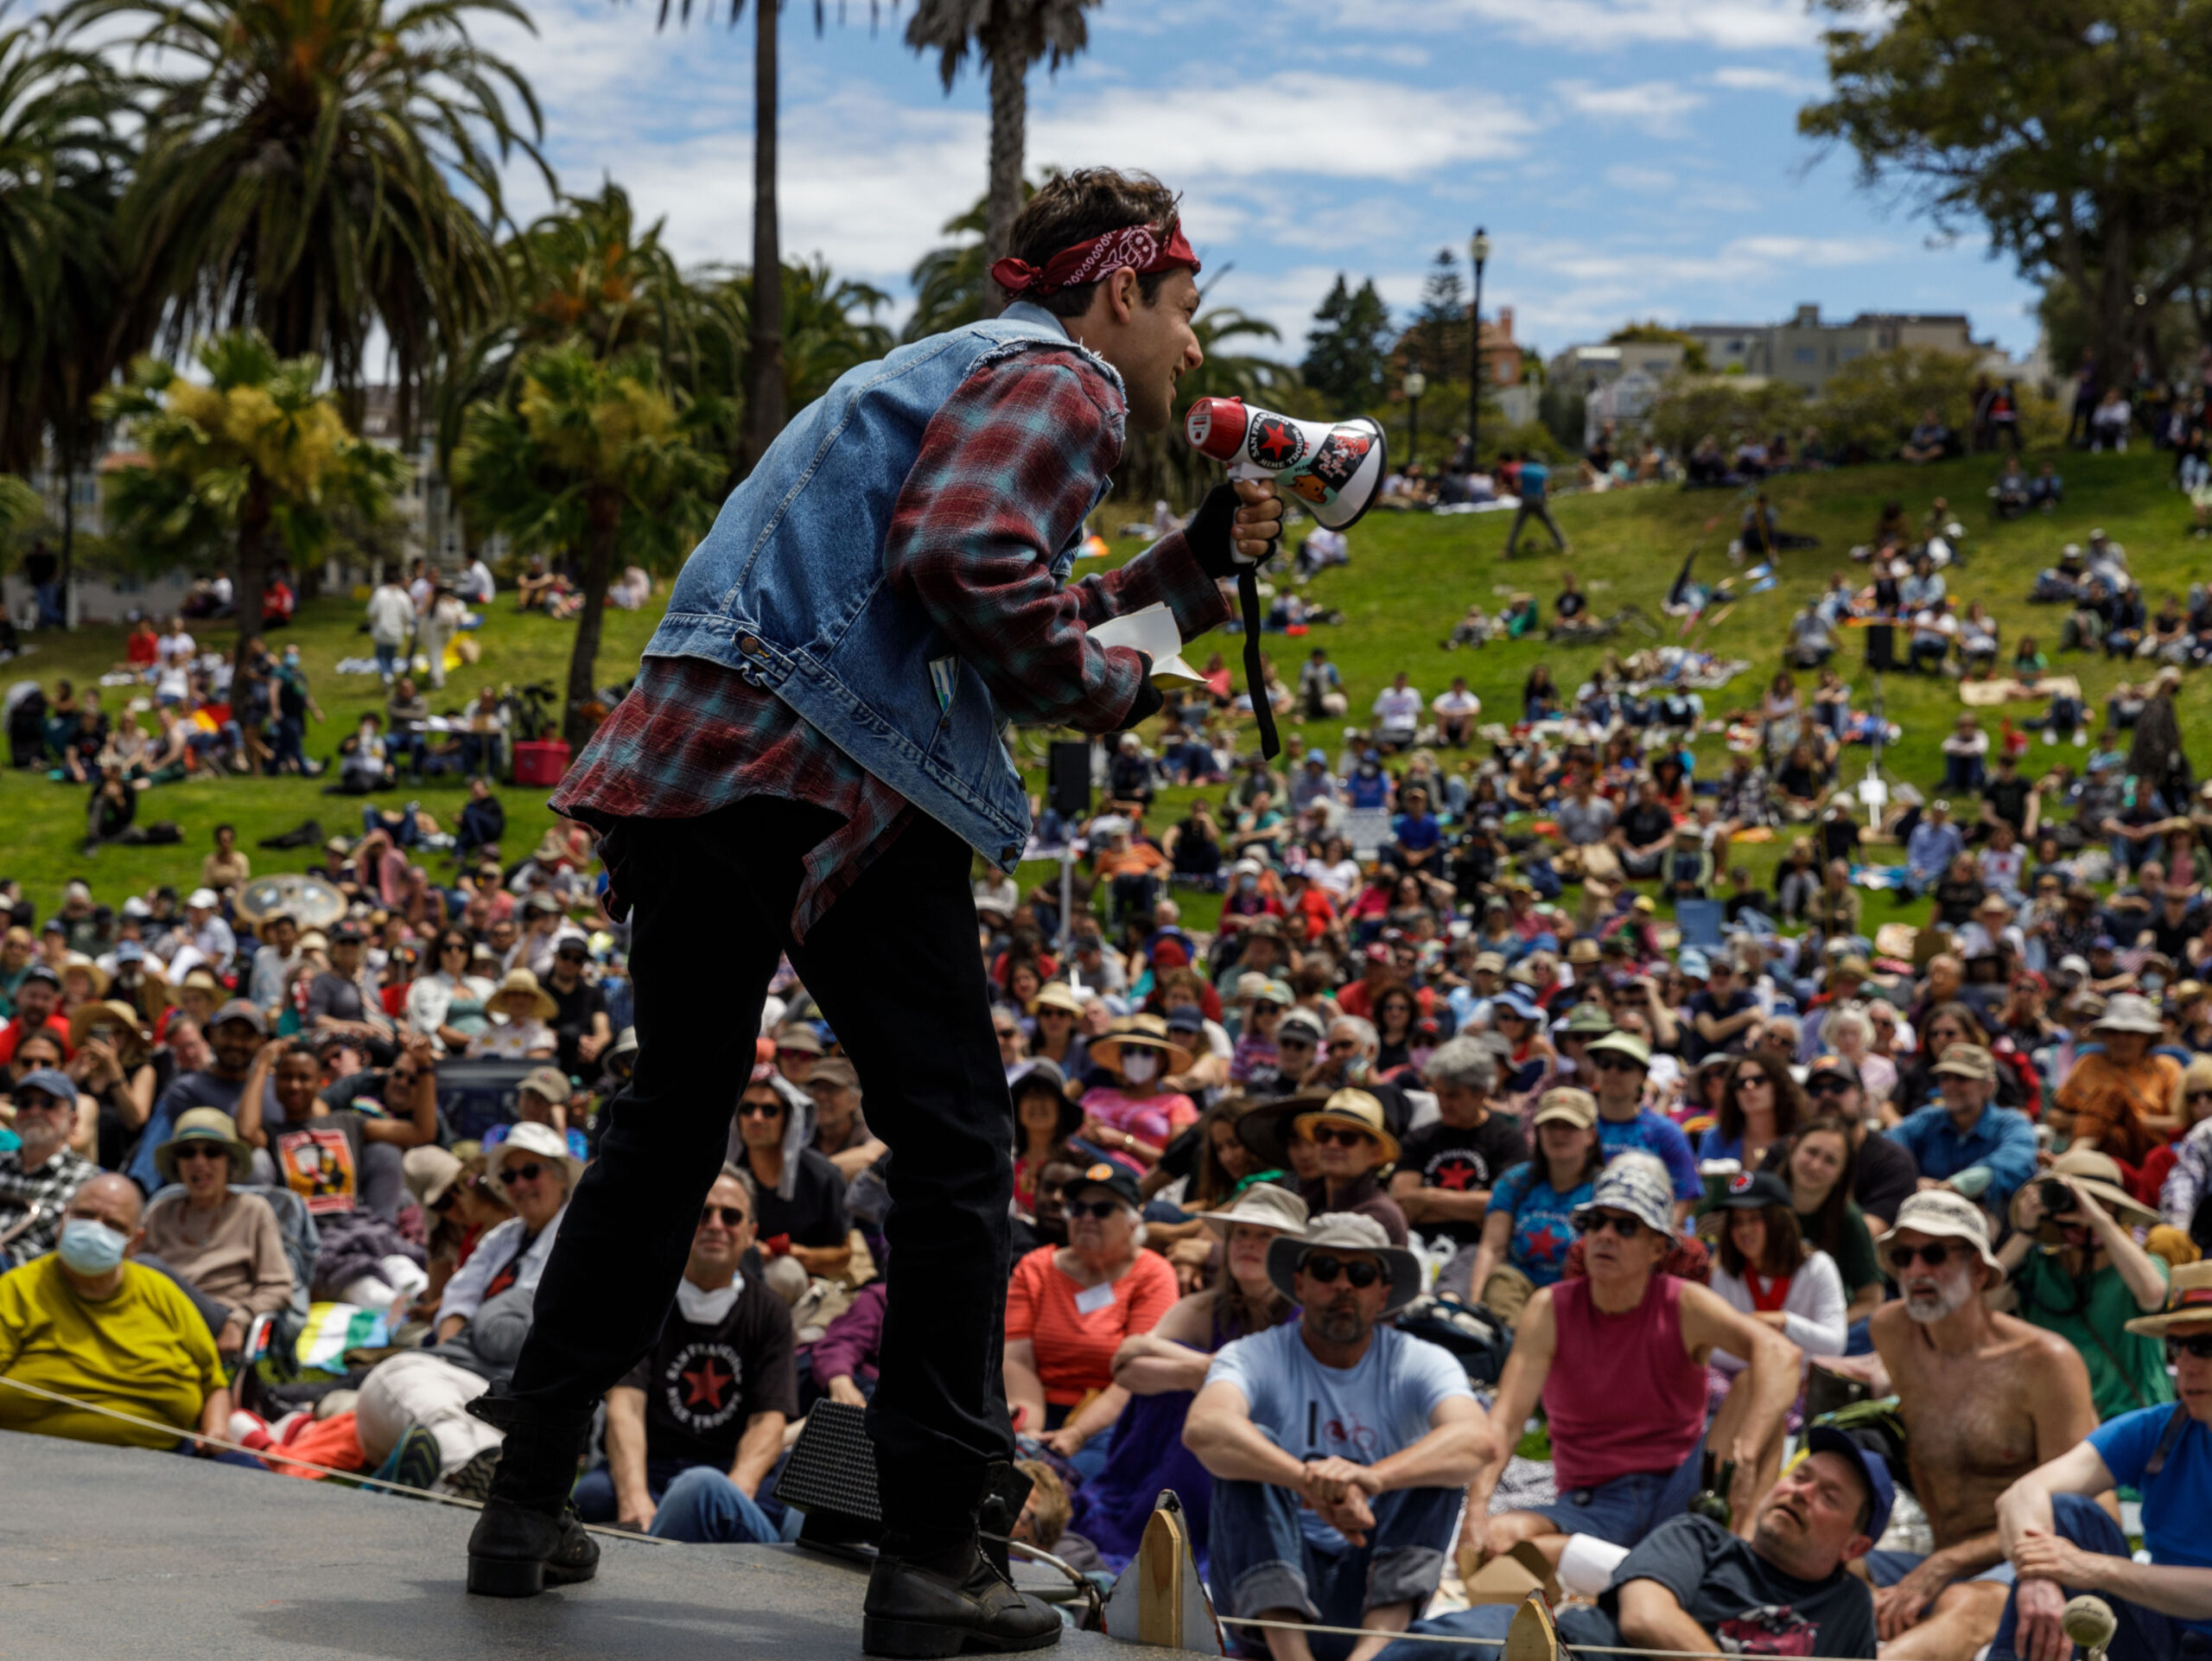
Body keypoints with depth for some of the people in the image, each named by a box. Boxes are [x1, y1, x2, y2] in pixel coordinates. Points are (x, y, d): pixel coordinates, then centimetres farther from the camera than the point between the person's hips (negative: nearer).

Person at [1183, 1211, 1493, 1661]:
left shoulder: (1420, 1364, -2)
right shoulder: (1256, 1357, -5)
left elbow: (1479, 1441, -24)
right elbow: (1204, 1429, -29)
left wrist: (1371, 1477, -43)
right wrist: (1312, 1482, -45)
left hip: (1374, 1583, 1)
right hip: (1266, 1579, -1)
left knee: (1438, 1463, -17)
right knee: (1248, 1448, -22)